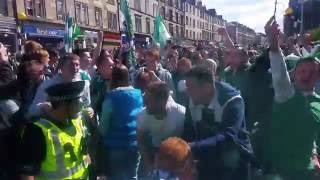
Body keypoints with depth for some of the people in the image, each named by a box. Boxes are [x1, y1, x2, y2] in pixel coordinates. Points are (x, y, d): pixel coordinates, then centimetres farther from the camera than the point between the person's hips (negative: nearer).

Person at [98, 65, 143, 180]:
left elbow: (103, 125, -8)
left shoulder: (111, 97, -13)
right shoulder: (138, 94, -2)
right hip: (135, 144, 4)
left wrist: (102, 133, 12)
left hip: (115, 145, -3)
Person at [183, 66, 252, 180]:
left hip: (233, 157, -4)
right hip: (207, 157, 4)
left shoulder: (232, 101, -25)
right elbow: (188, 135, -4)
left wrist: (194, 147, -45)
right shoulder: (193, 102, -7)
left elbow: (227, 137, -36)